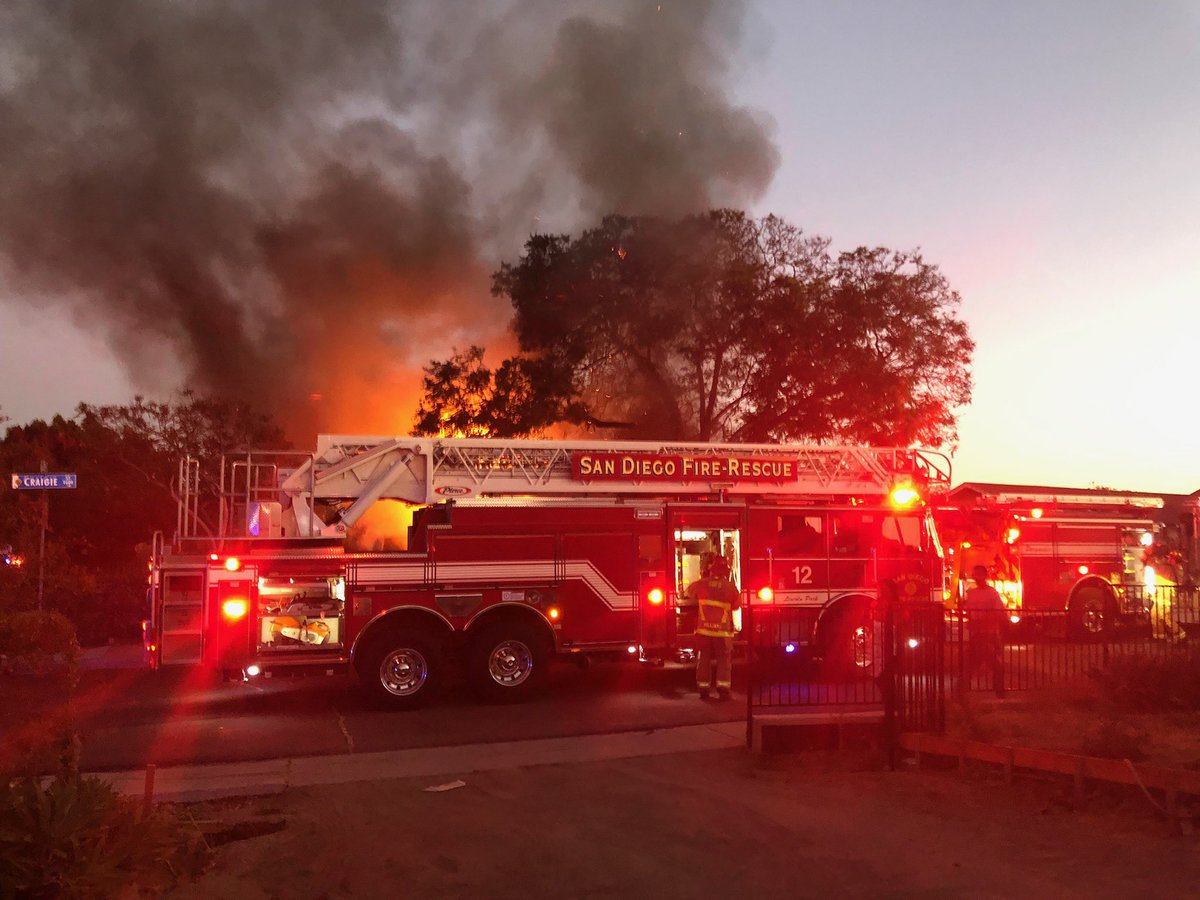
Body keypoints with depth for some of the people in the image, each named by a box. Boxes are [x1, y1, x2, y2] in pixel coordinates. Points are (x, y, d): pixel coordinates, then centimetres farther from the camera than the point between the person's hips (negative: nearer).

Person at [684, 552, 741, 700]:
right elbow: (737, 605, 4)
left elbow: (688, 593, 15)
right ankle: (723, 688, 0)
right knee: (724, 660, 7)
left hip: (704, 629, 1)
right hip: (723, 630, -1)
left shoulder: (700, 584, -4)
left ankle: (703, 688, 11)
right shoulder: (730, 586, -7)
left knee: (703, 659, 10)